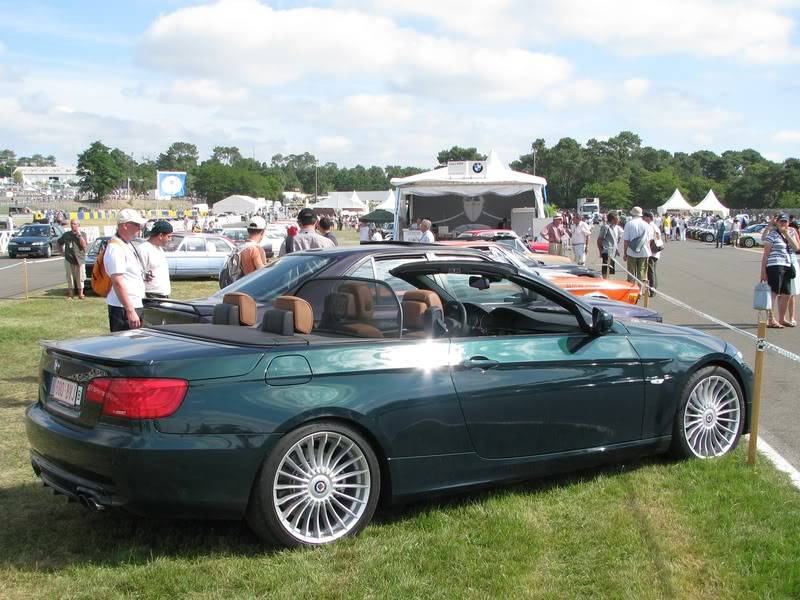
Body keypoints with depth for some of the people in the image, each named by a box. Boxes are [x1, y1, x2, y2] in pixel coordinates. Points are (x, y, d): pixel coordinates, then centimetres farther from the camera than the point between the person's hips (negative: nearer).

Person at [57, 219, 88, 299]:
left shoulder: (82, 234, 2)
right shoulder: (66, 234, 8)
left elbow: (84, 245, -13)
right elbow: (60, 243, 23)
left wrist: (79, 235, -15)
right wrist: (63, 251, 11)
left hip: (80, 259, -2)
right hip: (69, 259, 2)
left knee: (80, 278, 0)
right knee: (70, 278, 3)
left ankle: (80, 294, 6)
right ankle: (70, 294, 9)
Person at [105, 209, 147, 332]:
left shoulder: (128, 245, 15)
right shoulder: (115, 249, -17)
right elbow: (117, 282, -23)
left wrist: (143, 277, 11)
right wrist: (130, 311, -26)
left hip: (136, 305, 10)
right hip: (124, 308, -10)